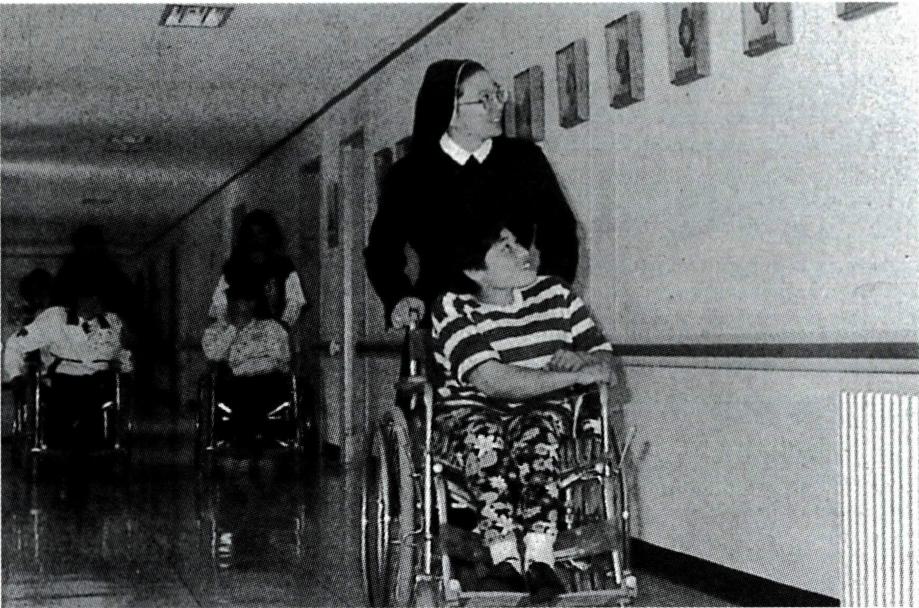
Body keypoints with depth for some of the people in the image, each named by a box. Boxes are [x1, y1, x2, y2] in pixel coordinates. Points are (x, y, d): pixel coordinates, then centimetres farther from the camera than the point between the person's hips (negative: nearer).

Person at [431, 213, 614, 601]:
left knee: (539, 428, -33)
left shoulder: (555, 294, 6)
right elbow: (492, 380, -22)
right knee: (484, 435, -35)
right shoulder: (453, 311, -7)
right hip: (472, 411, -2)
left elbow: (606, 361, 10)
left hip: (549, 413, 2)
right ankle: (504, 559, -33)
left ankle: (539, 556, -36)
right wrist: (576, 376, -23)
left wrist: (582, 361, -16)